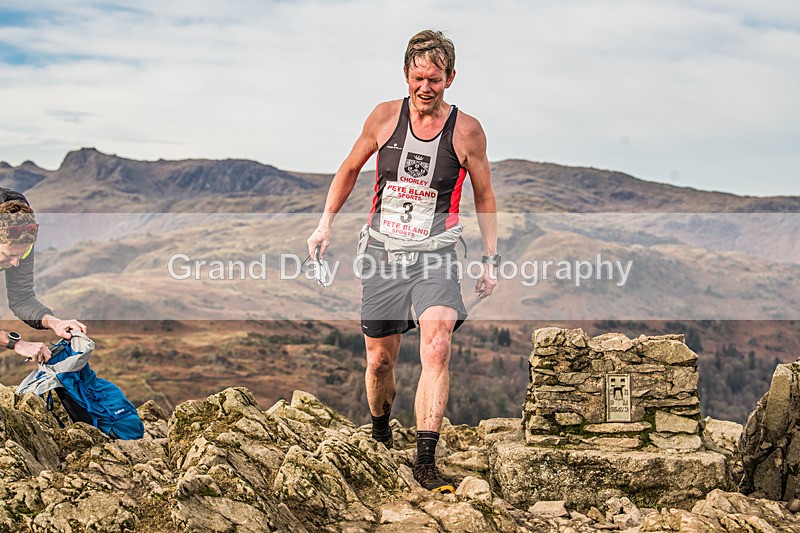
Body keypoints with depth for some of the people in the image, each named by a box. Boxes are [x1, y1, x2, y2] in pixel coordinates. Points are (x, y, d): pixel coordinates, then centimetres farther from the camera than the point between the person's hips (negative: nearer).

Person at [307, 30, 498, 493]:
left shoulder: (467, 131, -4)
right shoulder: (385, 117, -1)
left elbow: (484, 196, 8)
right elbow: (350, 169, 15)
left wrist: (491, 259, 7)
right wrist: (326, 223, 10)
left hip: (435, 255, -2)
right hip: (382, 251, 2)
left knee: (437, 349, -21)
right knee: (380, 359, 8)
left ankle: (426, 460, -18)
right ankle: (379, 432, 37)